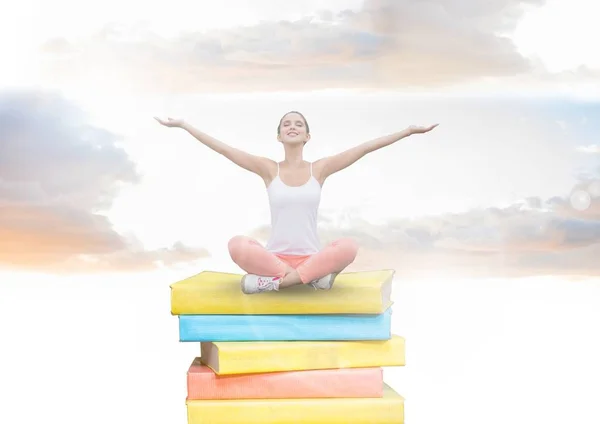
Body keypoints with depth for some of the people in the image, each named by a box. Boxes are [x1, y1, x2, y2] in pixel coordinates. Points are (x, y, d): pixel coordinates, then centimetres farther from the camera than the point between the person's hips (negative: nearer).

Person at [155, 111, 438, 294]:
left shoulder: (320, 169, 4)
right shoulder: (269, 169, 3)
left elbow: (365, 148, -2)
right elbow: (224, 149, 0)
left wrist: (409, 131, -5)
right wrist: (182, 125, -3)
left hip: (312, 257, 1)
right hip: (274, 256, -1)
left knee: (349, 247, -30)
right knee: (236, 245, -29)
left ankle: (273, 281, -24)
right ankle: (312, 276, -21)